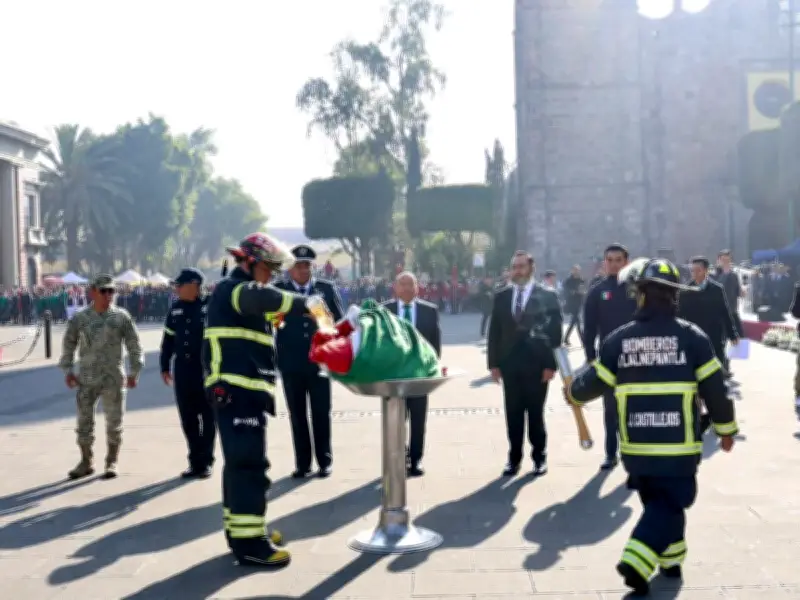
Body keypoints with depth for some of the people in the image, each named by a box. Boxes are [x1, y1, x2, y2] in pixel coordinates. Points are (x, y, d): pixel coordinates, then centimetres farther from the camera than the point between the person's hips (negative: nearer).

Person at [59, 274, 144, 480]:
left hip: (113, 379, -1)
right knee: (84, 421, 4)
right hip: (87, 379, 1)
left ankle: (111, 463, 15)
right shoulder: (79, 319, 3)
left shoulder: (121, 317, 0)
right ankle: (86, 462, 18)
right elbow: (69, 345, 10)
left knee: (114, 423, 3)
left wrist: (134, 372, -1)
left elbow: (134, 345, 3)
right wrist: (68, 370, 4)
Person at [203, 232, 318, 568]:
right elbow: (259, 297, -30)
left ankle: (240, 528, 24)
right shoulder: (230, 289, -7)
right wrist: (303, 303, -31)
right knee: (249, 462, -12)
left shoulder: (242, 296, 25)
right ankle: (248, 542, -12)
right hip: (236, 390, -11)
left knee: (241, 461, 15)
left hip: (245, 391, 11)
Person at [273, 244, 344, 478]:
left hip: (320, 361, 0)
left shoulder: (327, 289, 3)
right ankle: (302, 463, 15)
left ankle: (325, 461, 16)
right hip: (291, 364, 0)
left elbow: (339, 322, 5)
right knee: (297, 415, 7)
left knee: (321, 414, 6)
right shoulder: (277, 290, 1)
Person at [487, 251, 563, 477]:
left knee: (535, 413, 5)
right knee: (513, 414, 6)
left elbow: (555, 331, -5)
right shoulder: (501, 297, 8)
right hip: (509, 363, 3)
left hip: (536, 363, -3)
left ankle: (539, 457, 17)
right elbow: (494, 332, 8)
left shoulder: (547, 296, -2)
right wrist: (494, 363, 1)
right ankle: (514, 458, 14)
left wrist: (551, 364, -10)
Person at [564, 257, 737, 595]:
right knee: (668, 505, 6)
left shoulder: (618, 340, -2)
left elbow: (593, 383, 6)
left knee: (658, 502, 21)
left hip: (636, 446, 3)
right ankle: (636, 562, -8)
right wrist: (726, 429, 11)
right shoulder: (691, 337, -7)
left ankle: (671, 560, 32)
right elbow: (714, 389, -3)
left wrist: (573, 393, 29)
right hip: (678, 446, -3)